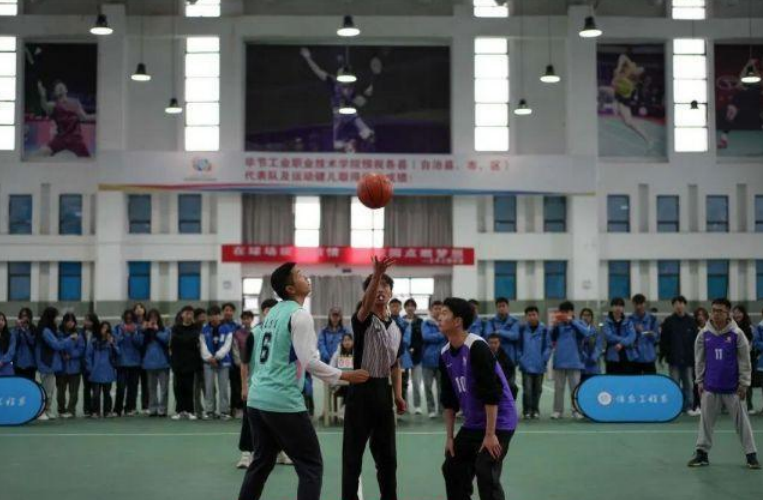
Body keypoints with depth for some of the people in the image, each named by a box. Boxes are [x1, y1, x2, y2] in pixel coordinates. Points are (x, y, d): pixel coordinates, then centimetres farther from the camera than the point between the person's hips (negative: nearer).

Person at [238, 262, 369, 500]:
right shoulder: (299, 314, -10)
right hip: (283, 402, -8)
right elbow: (309, 361, -16)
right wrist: (346, 376, -8)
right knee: (311, 465, -1)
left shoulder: (273, 313, 15)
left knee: (261, 463, 17)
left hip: (257, 399, 8)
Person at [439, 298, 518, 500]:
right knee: (452, 469, 8)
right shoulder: (445, 354, 4)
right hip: (472, 424, 8)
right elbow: (449, 399, 11)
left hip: (499, 423, -8)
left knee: (486, 474, -15)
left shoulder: (477, 347, -20)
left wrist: (490, 434, -23)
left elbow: (491, 393, -23)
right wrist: (449, 436, 9)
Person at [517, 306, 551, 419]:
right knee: (527, 389, -6)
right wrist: (520, 359, -5)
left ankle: (535, 410, 21)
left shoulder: (544, 330, 0)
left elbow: (548, 346, 2)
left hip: (539, 366, 1)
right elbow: (517, 345, 2)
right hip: (526, 366, -1)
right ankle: (527, 411, 3)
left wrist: (544, 359, -8)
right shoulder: (521, 329, 0)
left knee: (537, 389, 10)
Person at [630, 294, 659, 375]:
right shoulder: (630, 320, 2)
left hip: (649, 358, 1)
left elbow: (657, 337, 7)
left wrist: (652, 335, -14)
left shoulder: (652, 319, 6)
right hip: (635, 358, -1)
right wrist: (636, 331, -15)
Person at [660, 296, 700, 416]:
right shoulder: (668, 321, -1)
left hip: (687, 359, 2)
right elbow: (663, 340, -2)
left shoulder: (691, 322, 3)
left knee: (688, 384, 7)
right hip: (673, 359, -2)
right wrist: (662, 356, -5)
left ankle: (688, 407, 14)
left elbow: (695, 341, 4)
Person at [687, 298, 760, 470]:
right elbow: (700, 360, 8)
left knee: (741, 421, 3)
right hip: (710, 387, 2)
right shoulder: (704, 334, -1)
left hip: (732, 387, -2)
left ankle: (751, 454, 10)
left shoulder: (736, 334, -8)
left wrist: (744, 383, -5)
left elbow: (745, 361, -4)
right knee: (706, 420, 8)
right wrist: (700, 381, 7)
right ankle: (702, 452, 17)